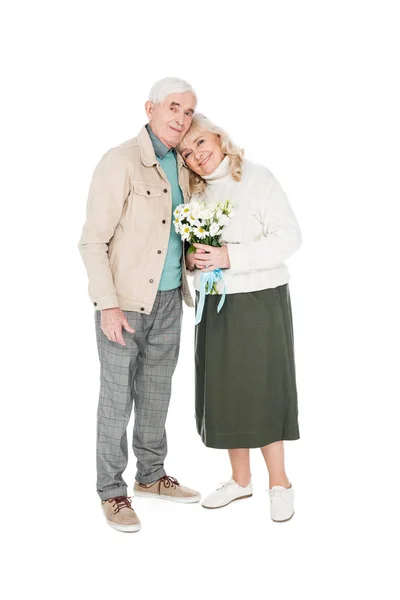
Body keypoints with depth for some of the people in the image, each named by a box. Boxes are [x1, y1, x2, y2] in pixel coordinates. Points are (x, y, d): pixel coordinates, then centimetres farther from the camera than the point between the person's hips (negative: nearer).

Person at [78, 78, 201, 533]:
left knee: (156, 391, 16)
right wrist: (108, 305, -21)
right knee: (118, 397, 2)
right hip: (125, 301, -7)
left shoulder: (180, 167, 8)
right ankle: (112, 492, 16)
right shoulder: (120, 162, -14)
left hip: (168, 298, 7)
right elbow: (93, 240, -16)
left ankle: (151, 475, 32)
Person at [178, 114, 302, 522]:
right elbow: (188, 245, 18)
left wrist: (230, 256, -21)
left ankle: (279, 483, 16)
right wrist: (192, 258, -6)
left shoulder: (257, 179, -8)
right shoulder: (195, 192, 10)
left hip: (258, 302, -6)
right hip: (213, 304, 6)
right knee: (223, 392, 9)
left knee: (261, 390, 0)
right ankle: (240, 479, 24)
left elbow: (288, 238, -14)